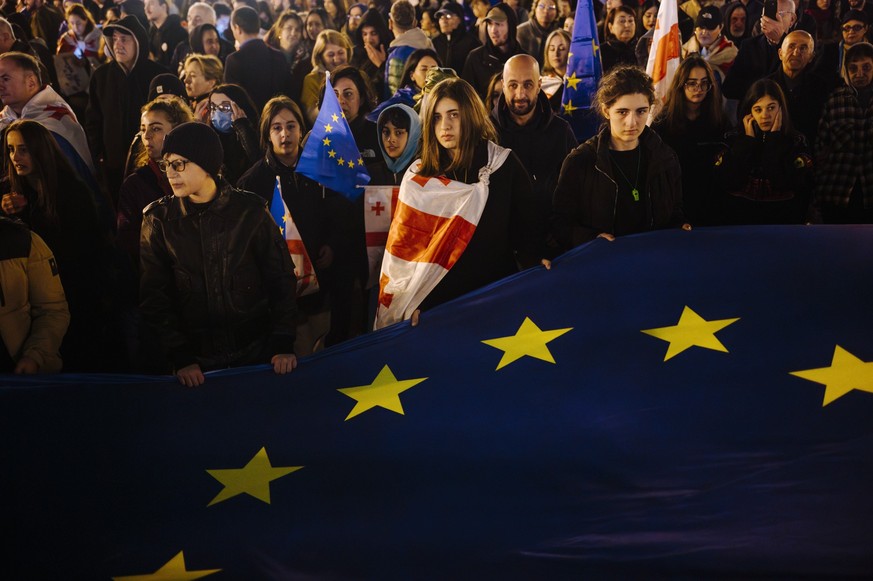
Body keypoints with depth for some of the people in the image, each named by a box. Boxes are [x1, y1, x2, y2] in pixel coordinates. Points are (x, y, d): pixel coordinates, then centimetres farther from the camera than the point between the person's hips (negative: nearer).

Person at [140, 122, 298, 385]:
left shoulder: (250, 210, -5)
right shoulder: (159, 220, -3)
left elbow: (281, 278, -1)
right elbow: (153, 297, -4)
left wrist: (283, 344, -8)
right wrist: (180, 357, -12)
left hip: (256, 353, 0)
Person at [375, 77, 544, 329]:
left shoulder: (505, 165, -3)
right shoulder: (417, 177, -1)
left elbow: (527, 226, 1)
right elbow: (402, 245, 2)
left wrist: (533, 263, -14)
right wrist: (405, 307, -2)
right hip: (433, 301, 1)